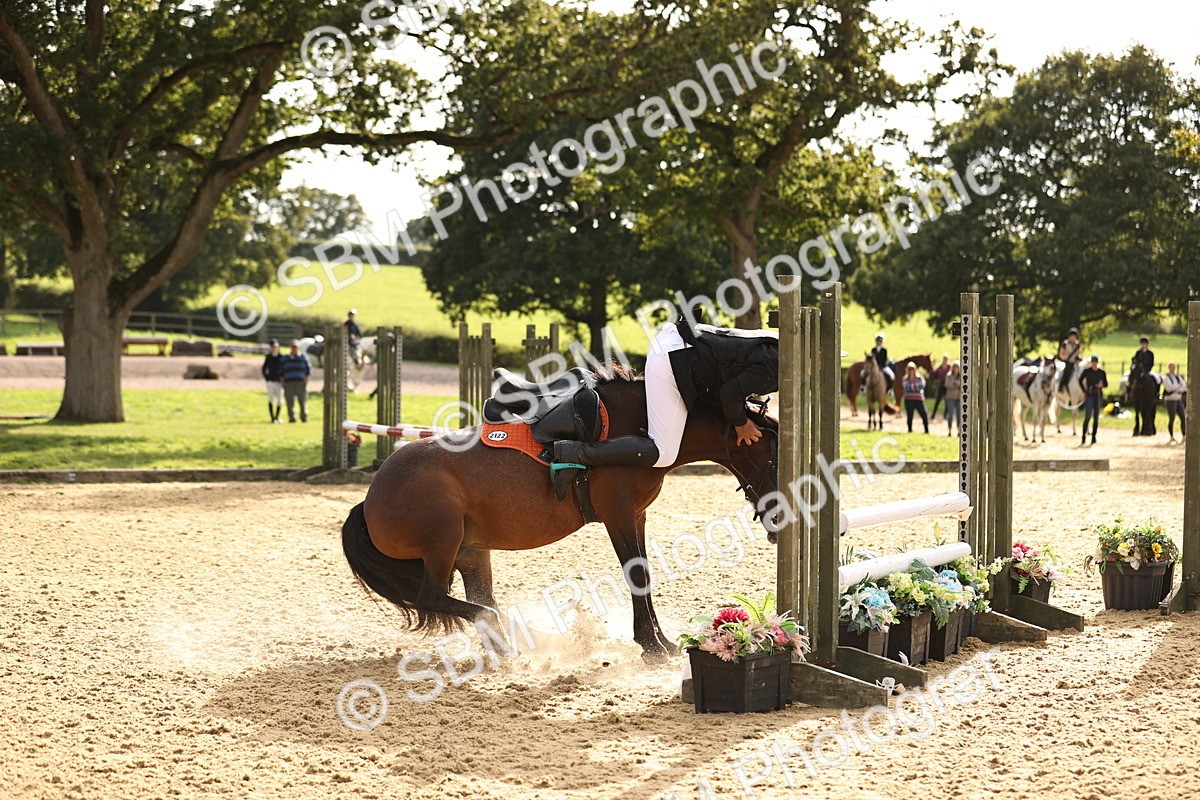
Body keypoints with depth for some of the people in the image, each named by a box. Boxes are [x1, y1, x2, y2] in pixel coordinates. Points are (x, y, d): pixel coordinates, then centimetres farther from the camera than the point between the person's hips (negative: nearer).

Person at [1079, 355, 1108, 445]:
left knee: (1096, 417, 7)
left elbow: (1106, 384, 12)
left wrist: (1101, 385, -11)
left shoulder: (1102, 372, 4)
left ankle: (1094, 437, 17)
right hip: (1089, 396, -3)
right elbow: (1080, 381, 8)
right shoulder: (1087, 371, -3)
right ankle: (1084, 438, -9)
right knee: (1087, 417, -10)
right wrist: (1084, 391, 1)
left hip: (1099, 396, 3)